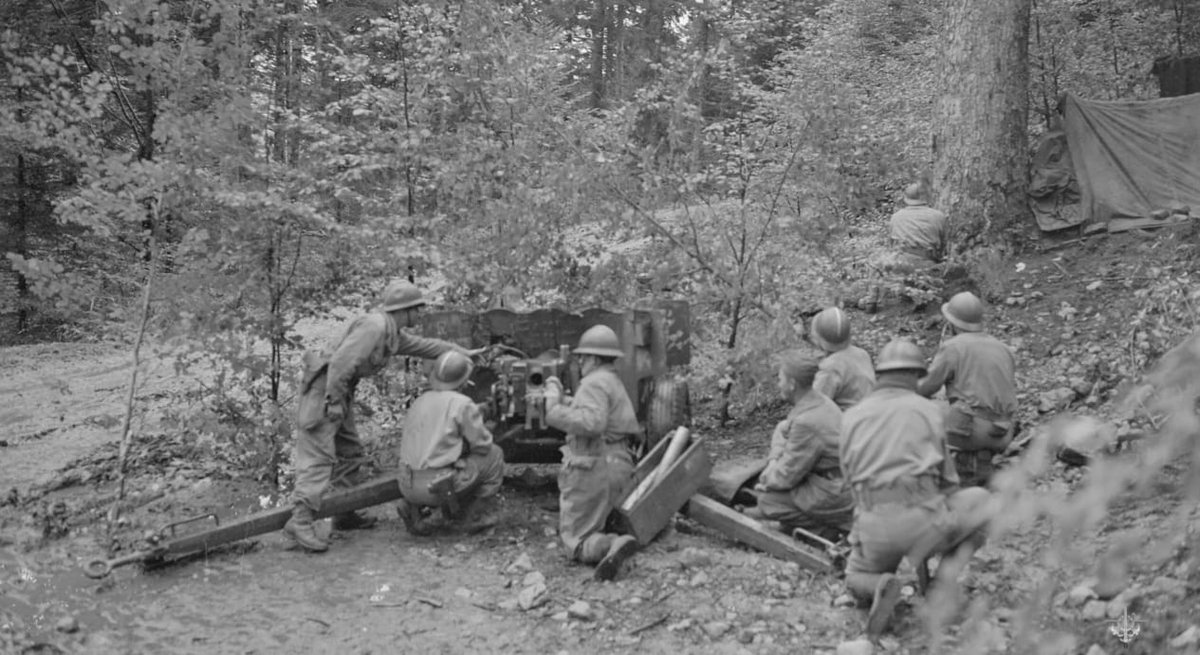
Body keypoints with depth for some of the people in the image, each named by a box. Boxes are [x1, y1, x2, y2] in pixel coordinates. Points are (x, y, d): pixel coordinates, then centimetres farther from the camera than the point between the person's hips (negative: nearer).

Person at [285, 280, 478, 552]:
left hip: (340, 391, 10)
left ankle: (344, 514, 24)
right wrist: (334, 401, -25)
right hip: (324, 387, -10)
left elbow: (425, 346, 29)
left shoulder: (394, 335, 14)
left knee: (349, 453, 16)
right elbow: (341, 361, -25)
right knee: (319, 456, -16)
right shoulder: (374, 326, -18)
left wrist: (463, 352, 34)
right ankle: (300, 521, -21)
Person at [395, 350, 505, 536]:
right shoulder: (463, 404, -8)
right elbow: (483, 445, -3)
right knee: (494, 454, 9)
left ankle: (412, 506, 15)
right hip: (440, 486, -7)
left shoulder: (418, 403, 13)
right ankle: (477, 518, 13)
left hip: (408, 486, 7)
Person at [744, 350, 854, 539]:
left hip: (833, 499, -10)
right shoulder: (818, 401, 3)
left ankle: (828, 530, -2)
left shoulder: (807, 422, -27)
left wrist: (768, 480, 1)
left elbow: (787, 476, -19)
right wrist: (774, 461, 1)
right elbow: (783, 430, 16)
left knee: (767, 501, -7)